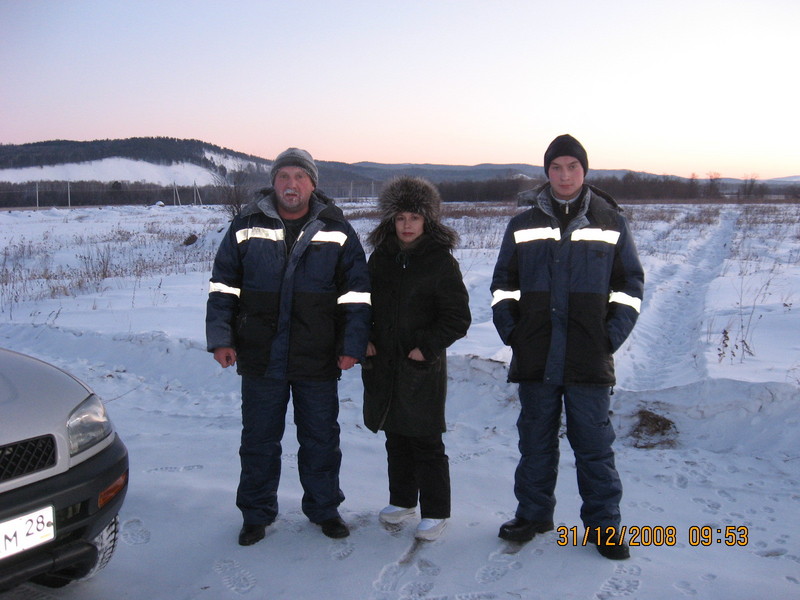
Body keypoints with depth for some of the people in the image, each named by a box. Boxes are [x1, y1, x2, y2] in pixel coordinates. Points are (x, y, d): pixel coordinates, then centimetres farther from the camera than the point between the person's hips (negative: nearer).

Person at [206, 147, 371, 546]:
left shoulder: (336, 231, 2)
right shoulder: (247, 227, 3)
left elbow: (357, 292, 3)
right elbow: (222, 288, 6)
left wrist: (352, 345, -3)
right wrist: (220, 339, -1)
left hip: (317, 359, 0)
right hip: (260, 358, 1)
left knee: (321, 438, 11)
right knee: (258, 439, 11)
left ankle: (324, 508, 29)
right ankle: (256, 513, 27)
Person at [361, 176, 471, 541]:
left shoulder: (441, 262, -8)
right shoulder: (380, 258, 7)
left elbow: (459, 318, -7)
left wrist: (426, 347, -14)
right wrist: (364, 338, 2)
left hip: (423, 368, -5)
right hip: (384, 364, 5)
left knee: (426, 443, 0)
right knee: (396, 438, 16)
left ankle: (436, 513, 13)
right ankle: (402, 500, 32)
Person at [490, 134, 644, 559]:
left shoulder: (610, 223, 5)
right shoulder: (523, 225, 8)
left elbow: (630, 285, 7)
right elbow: (503, 285, 12)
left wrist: (612, 336, -3)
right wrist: (511, 332, 0)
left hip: (589, 361, -1)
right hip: (535, 359, 2)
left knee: (594, 444, 4)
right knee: (535, 441, 11)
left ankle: (603, 524, 17)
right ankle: (533, 513, 26)